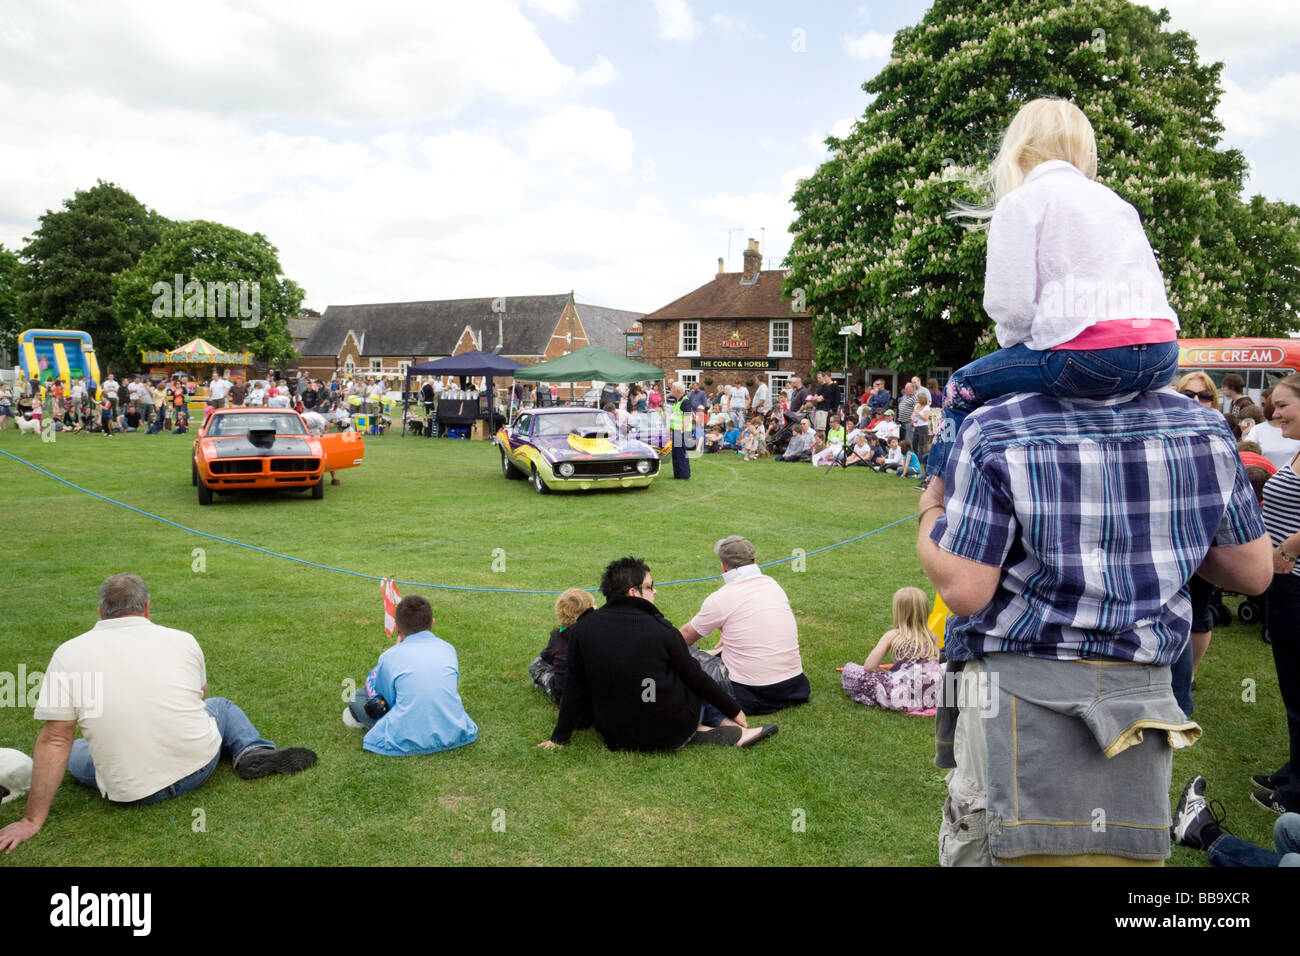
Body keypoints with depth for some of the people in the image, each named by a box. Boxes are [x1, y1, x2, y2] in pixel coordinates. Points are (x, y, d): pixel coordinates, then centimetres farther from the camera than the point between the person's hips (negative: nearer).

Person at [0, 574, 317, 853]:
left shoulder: (68, 654, -5)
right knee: (221, 706, 29)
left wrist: (32, 821, 2)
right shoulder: (182, 640, -1)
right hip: (199, 767, 1)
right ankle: (254, 751, 2)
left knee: (74, 751, 29)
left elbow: (54, 742, -6)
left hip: (131, 791, 0)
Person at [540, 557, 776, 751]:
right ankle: (730, 733, 7)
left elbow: (574, 689, 3)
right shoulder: (661, 630, -12)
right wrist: (734, 711, 14)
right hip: (670, 737, -3)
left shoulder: (581, 630, -5)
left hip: (617, 739, 3)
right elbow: (696, 679, 0)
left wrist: (560, 737, 15)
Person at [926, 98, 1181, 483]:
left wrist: (1012, 342, 13)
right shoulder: (1116, 202, 24)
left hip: (1088, 357, -8)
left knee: (962, 389, 9)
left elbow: (1009, 303, -8)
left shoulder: (1020, 202, 3)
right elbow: (1152, 284, 23)